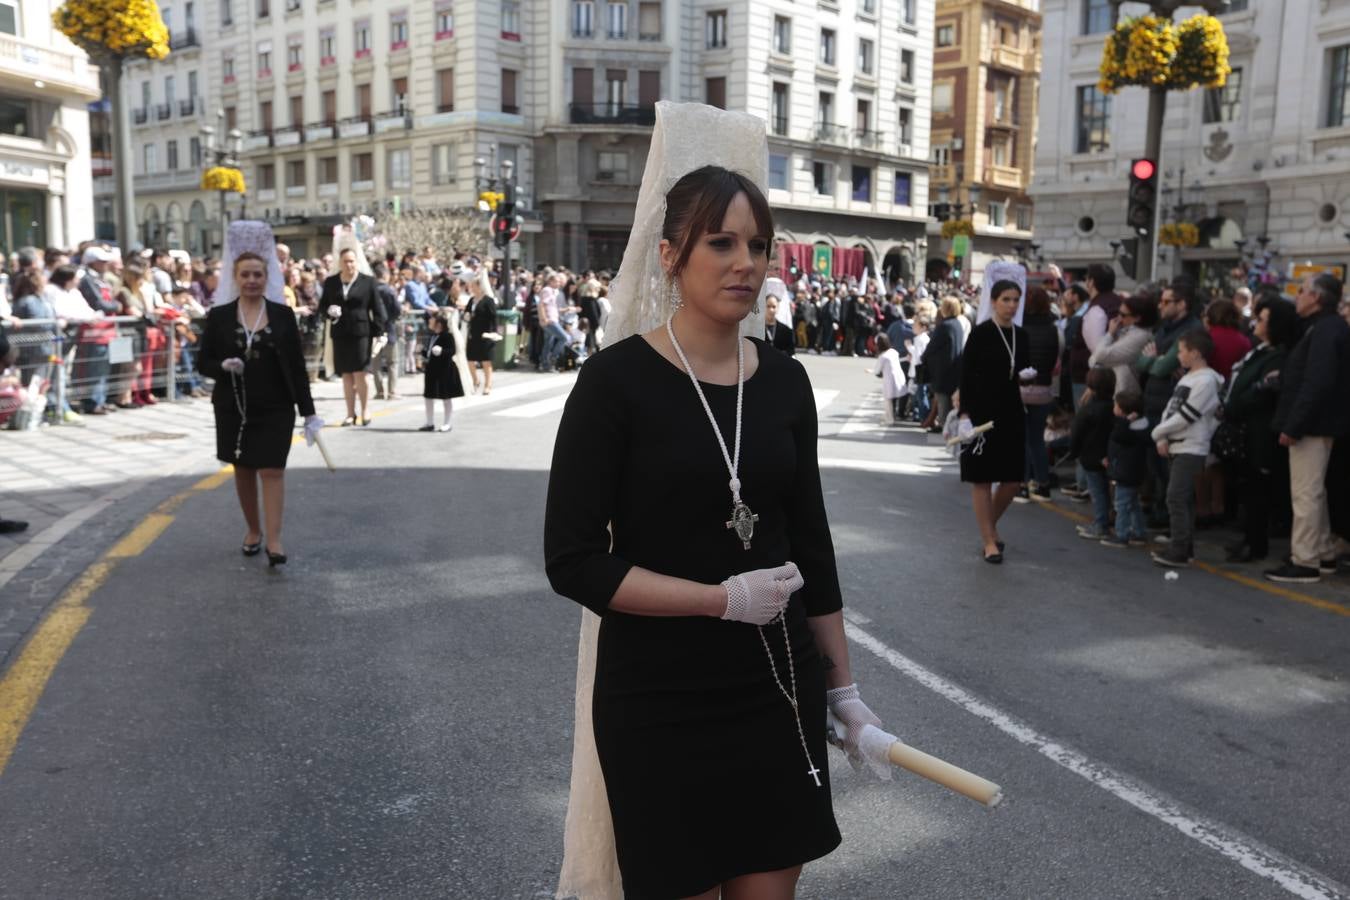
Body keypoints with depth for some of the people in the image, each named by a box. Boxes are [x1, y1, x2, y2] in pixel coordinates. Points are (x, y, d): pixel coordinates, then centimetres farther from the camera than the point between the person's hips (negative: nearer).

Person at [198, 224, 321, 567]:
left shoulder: (283, 314, -1)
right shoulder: (218, 316, -1)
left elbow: (297, 366, 0)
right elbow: (203, 362, 4)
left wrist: (308, 411, -2)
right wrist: (223, 366, -20)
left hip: (275, 409, -1)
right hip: (233, 408, 2)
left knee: (272, 470, -5)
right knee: (243, 470, 13)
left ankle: (274, 539, -4)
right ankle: (253, 530, 29)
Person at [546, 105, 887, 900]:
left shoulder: (785, 381, 2)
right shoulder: (618, 379, -12)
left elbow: (811, 544, 8)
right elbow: (573, 561, -14)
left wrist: (843, 688, 10)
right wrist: (725, 599, -18)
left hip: (778, 691, 4)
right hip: (659, 700, -4)